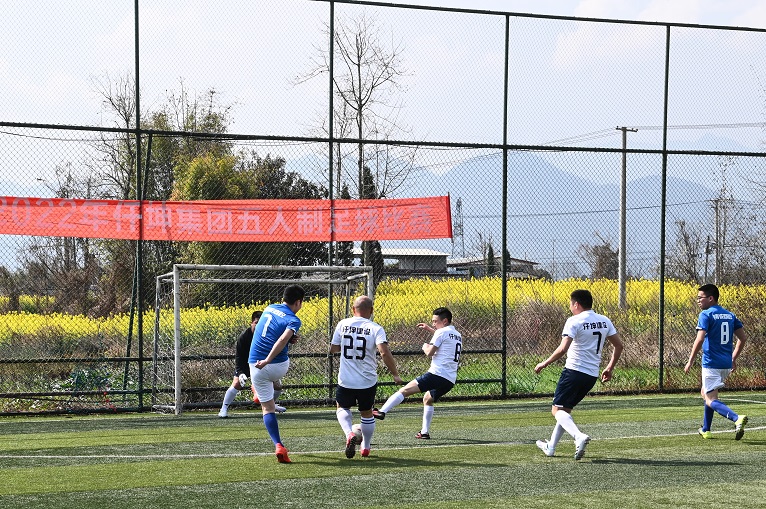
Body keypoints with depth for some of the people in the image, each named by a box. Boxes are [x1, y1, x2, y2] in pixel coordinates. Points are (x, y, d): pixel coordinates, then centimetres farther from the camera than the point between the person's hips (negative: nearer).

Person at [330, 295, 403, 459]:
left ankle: (349, 434, -4)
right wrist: (395, 374, -11)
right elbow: (384, 353, -21)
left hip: (346, 380, 0)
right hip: (368, 382, 0)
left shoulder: (343, 324, -2)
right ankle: (365, 448, 32)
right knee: (367, 413, 23)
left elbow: (333, 349, 7)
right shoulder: (375, 329, -9)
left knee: (342, 408, 23)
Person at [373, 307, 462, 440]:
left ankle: (382, 411, -24)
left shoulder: (442, 332, -4)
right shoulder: (457, 335, 24)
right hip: (451, 380, 9)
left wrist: (425, 347, 11)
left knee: (404, 390, -13)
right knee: (428, 399, 30)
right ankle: (425, 432, 25)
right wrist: (429, 329, 49)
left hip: (438, 374, -9)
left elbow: (429, 352, -10)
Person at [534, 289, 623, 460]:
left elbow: (563, 349, -21)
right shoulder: (604, 321, 9)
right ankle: (551, 447, 28)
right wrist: (609, 368, 22)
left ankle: (579, 436, -27)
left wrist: (544, 364, -10)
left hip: (574, 371, -7)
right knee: (566, 409, 21)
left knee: (557, 410, -2)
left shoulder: (574, 321, -11)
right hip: (592, 375, 7)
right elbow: (619, 345, 12)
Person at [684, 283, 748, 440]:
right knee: (705, 393, 25)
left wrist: (690, 361, -14)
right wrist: (733, 359, 20)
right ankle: (705, 430, 27)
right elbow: (742, 338, 13)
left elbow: (700, 340, -20)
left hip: (711, 364, -8)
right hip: (726, 364, 8)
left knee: (711, 400, -5)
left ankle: (737, 419, -29)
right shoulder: (730, 315, 12)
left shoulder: (706, 315, -10)